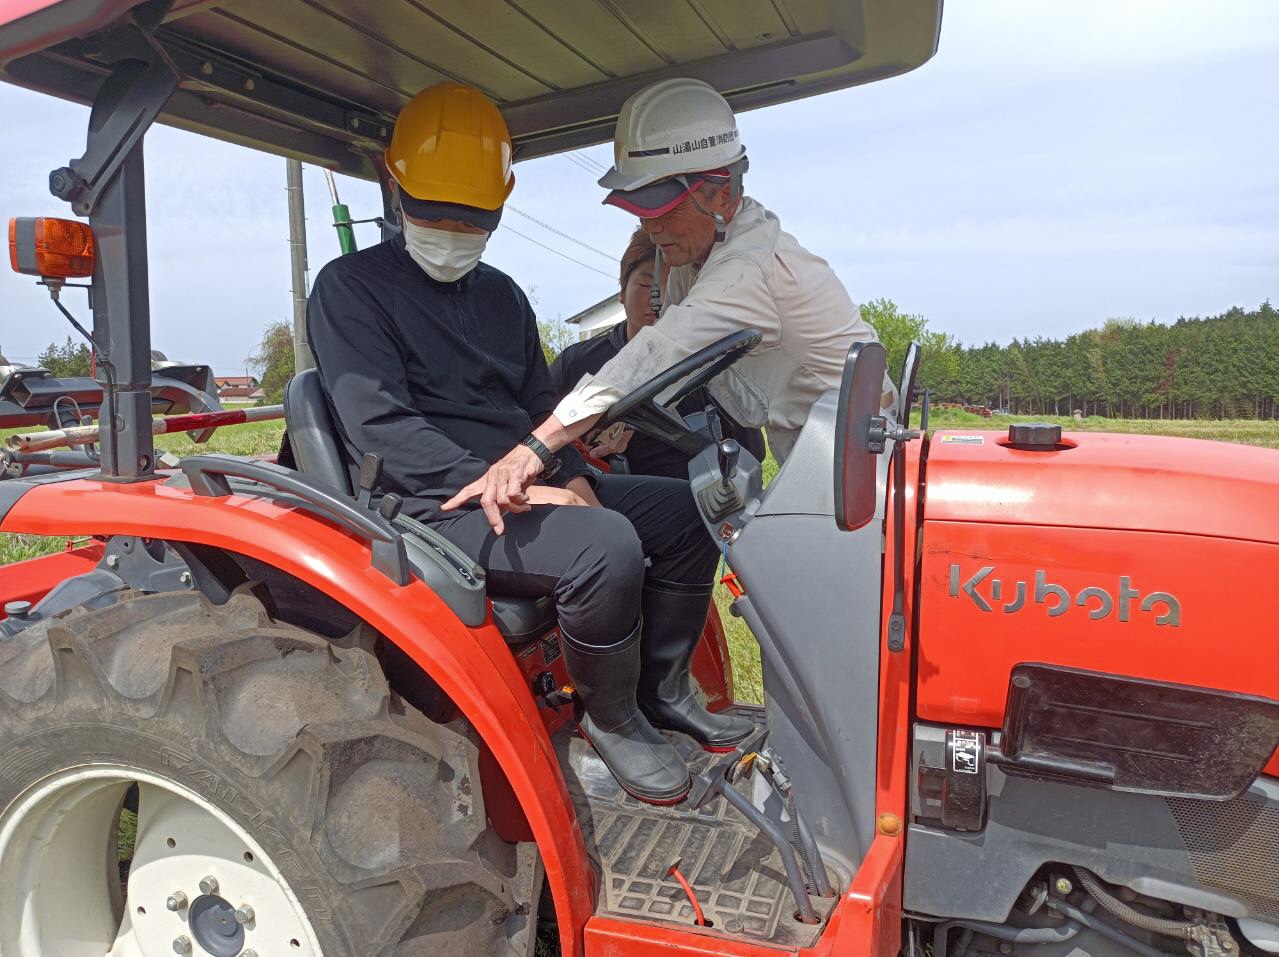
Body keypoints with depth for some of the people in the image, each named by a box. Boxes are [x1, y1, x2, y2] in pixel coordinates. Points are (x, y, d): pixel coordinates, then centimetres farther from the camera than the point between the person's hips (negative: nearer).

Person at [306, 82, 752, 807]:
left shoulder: (501, 295, 19)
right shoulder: (350, 290, -4)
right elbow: (380, 429, -16)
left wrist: (572, 479, 1)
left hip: (531, 483, 8)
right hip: (437, 509, -8)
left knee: (687, 509, -1)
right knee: (605, 544, -31)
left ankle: (660, 689, 10)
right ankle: (611, 719, -6)